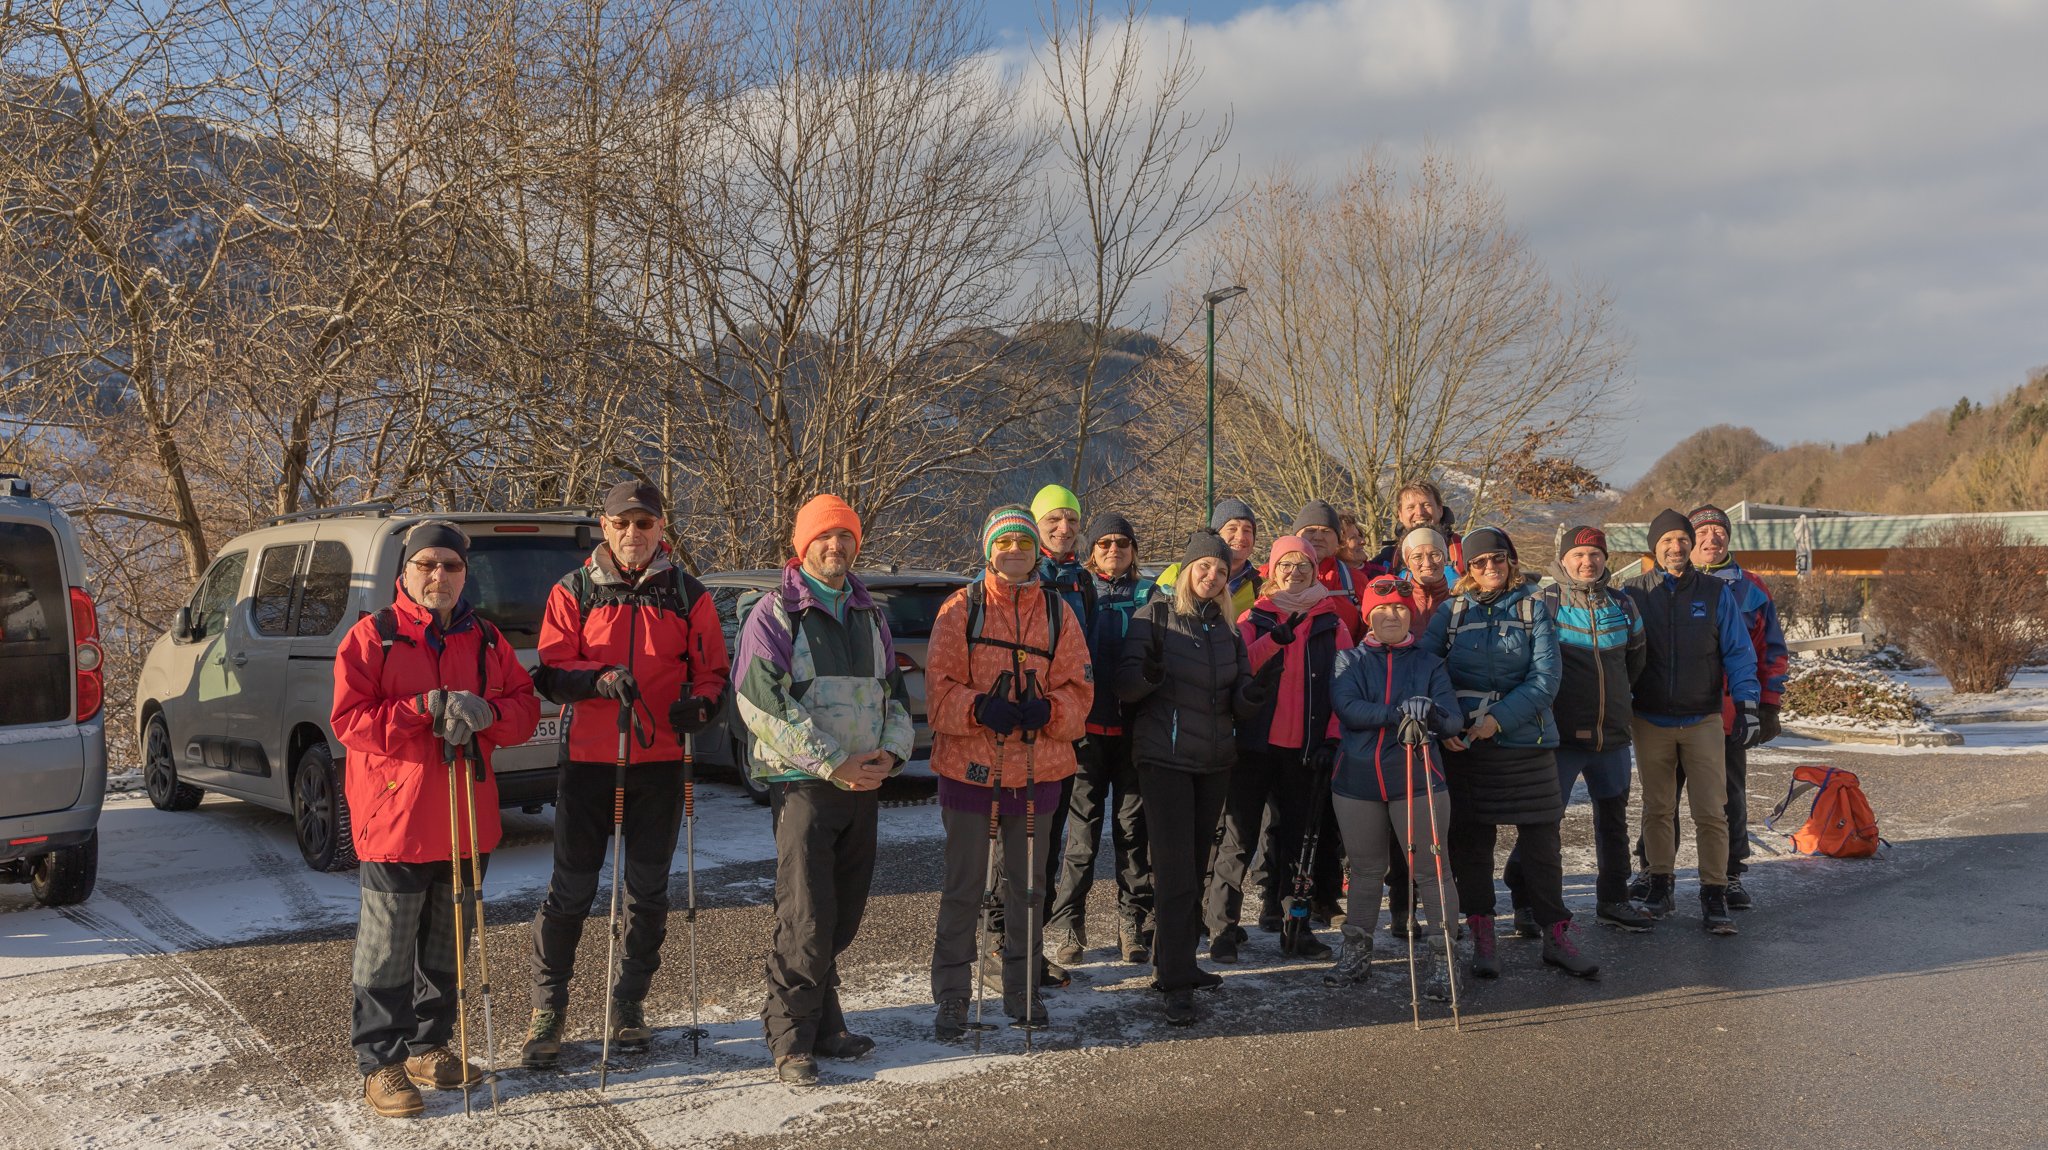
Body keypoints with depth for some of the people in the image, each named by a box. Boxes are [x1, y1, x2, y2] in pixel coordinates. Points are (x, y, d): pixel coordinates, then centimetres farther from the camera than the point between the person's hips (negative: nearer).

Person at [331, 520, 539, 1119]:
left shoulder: (486, 640, 9)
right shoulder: (372, 637, -5)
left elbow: (525, 706, 7)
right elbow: (349, 720, -12)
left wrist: (484, 714, -15)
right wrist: (426, 709, -23)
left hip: (468, 821, 5)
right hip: (395, 817, -5)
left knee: (448, 946, 15)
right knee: (388, 952, 1)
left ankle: (427, 1047, 29)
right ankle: (380, 1064, 12)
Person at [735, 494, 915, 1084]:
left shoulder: (870, 614, 15)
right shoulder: (775, 614, -5)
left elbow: (894, 691, 20)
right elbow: (762, 703, -14)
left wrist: (891, 750, -1)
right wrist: (834, 763, -16)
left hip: (863, 783, 6)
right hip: (803, 782, -6)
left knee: (844, 914, 11)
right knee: (806, 919, -8)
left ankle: (822, 1023, 24)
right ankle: (791, 1039, 1)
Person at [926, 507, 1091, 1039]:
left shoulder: (1058, 612, 5)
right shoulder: (961, 608, -2)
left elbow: (1080, 689, 4)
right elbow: (939, 690, -5)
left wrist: (1048, 709, -16)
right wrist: (979, 707, -24)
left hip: (1038, 769, 3)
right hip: (970, 768, -2)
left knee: (1027, 886, 14)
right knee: (962, 887, 4)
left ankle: (1022, 990, 27)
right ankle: (951, 996, 15)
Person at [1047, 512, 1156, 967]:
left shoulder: (1150, 596, 10)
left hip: (1135, 728, 1)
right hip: (1088, 727, -1)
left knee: (1134, 827, 4)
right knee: (1083, 828, -2)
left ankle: (1134, 927, 11)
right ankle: (1068, 928, 5)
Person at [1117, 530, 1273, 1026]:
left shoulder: (1228, 630, 10)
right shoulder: (1155, 616, -4)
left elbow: (1240, 706, 9)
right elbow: (1124, 685, -9)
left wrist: (1252, 695, -13)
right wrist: (1150, 673, -30)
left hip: (1215, 762, 6)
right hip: (1165, 758, -5)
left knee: (1195, 868, 12)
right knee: (1175, 870, -9)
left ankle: (1176, 963, 24)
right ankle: (1176, 981, -6)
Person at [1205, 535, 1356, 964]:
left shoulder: (1332, 623, 10)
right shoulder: (1254, 618, 5)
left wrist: (1332, 736, -2)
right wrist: (1275, 638, -22)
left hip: (1306, 746, 2)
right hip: (1255, 741, -2)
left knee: (1297, 839, 10)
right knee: (1239, 837, -1)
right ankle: (1223, 928, 6)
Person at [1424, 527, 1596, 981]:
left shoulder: (1533, 606, 2)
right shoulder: (1451, 611, 6)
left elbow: (1546, 676, -7)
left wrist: (1499, 718, -16)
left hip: (1526, 738, 0)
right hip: (1462, 741, 1)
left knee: (1541, 839, 2)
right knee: (1471, 839, 5)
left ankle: (1556, 935, 13)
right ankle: (1482, 937, 15)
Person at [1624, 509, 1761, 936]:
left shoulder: (1715, 592, 1)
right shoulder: (1635, 593, 1)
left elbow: (1738, 651, 4)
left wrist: (1746, 704, -2)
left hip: (1703, 720, -1)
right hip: (1650, 723, 1)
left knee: (1712, 812, -5)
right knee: (1657, 810, 10)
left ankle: (1714, 896, 2)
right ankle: (1660, 887, 21)